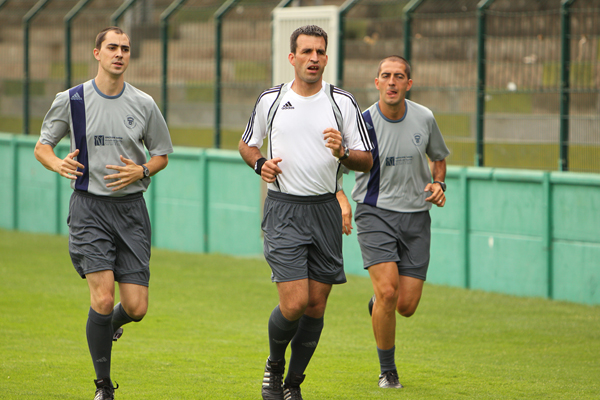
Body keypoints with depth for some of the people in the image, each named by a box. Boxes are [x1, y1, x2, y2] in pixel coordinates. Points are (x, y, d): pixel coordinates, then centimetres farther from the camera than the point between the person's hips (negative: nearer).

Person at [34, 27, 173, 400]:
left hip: (131, 208, 2)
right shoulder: (71, 100, 0)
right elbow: (42, 145, 10)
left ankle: (111, 325, 35)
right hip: (89, 206, -2)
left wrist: (141, 171, -7)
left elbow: (162, 154, 14)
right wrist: (59, 164, -13)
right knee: (103, 298, -15)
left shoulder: (144, 104, 4)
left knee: (136, 308, -4)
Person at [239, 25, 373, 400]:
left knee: (316, 305, 4)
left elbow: (367, 161, 3)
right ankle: (274, 366, 15)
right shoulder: (270, 100, 3)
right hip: (283, 210, -2)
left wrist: (343, 153, -18)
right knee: (294, 303, -14)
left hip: (326, 210, 2)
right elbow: (247, 144, 18)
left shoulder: (343, 102, 1)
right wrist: (260, 163, -3)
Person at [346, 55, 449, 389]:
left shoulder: (424, 118, 0)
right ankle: (387, 371, 1)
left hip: (415, 215, 3)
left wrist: (439, 184, -1)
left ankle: (377, 306, 36)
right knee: (387, 290, -19)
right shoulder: (362, 123, -10)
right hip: (376, 213, -3)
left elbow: (439, 157, 19)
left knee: (406, 305, -3)